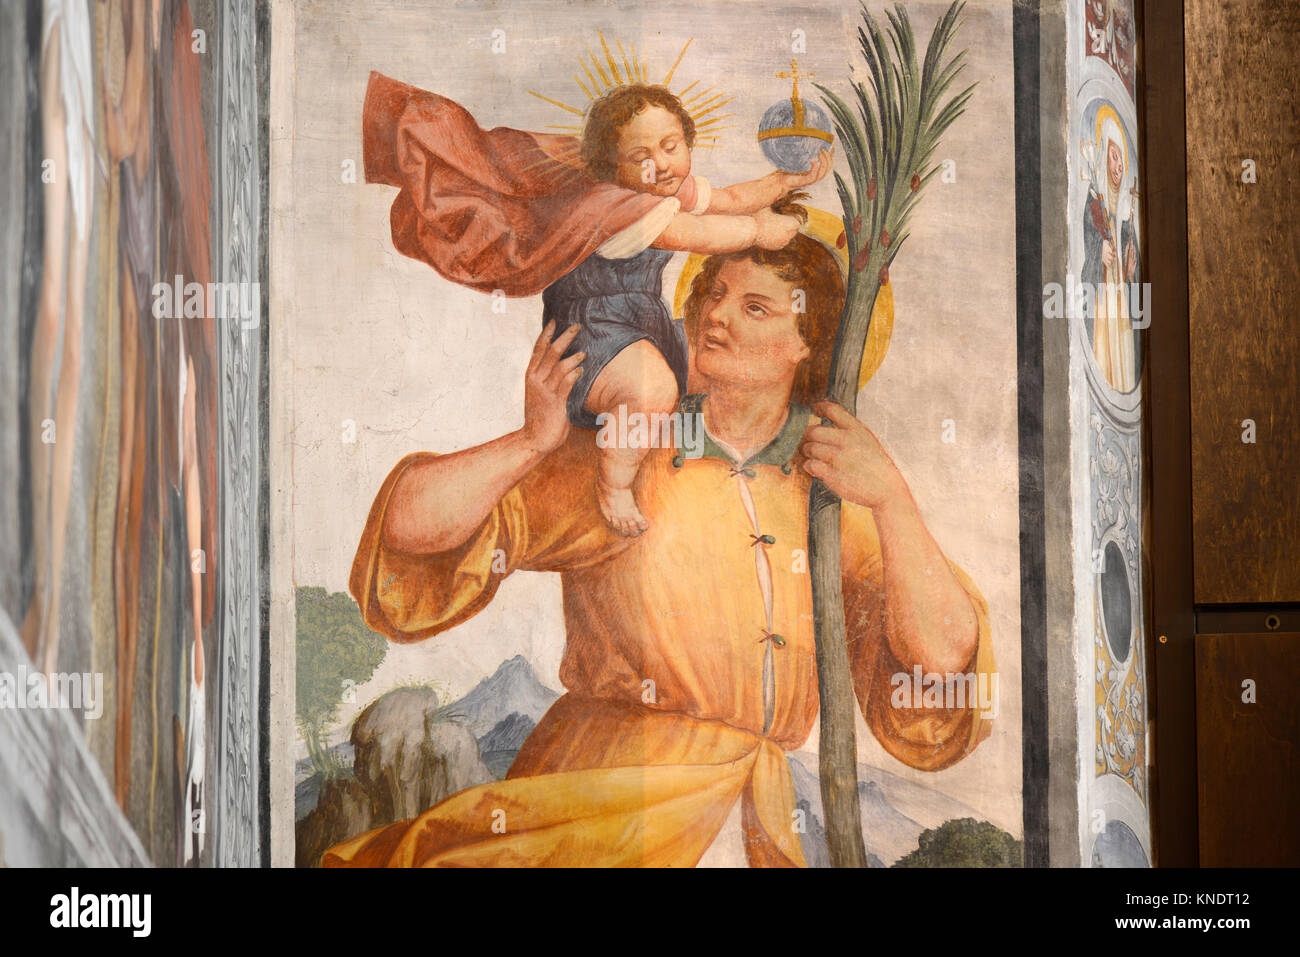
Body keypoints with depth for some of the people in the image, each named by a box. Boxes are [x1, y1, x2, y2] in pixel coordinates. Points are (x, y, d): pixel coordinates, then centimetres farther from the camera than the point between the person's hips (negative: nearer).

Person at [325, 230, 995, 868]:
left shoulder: (835, 498, 12)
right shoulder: (615, 465, 3)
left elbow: (944, 662, 1)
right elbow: (411, 527, -4)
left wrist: (891, 499, -4)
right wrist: (532, 442, -11)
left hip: (763, 829, 4)